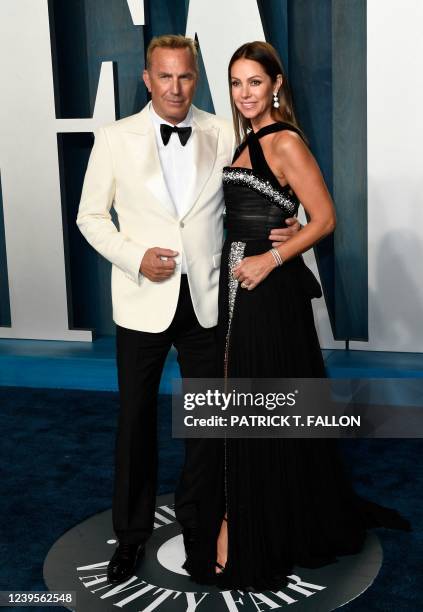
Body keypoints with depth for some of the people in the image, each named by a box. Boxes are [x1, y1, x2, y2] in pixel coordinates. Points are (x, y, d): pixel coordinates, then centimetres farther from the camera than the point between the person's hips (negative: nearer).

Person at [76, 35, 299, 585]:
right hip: (143, 300, -1)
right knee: (137, 419, 9)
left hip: (206, 298, 2)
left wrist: (283, 229, -11)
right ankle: (132, 531, 28)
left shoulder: (223, 135, -1)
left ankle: (196, 517, 35)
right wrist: (135, 257, -13)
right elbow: (91, 216, 2)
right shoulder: (116, 139, -3)